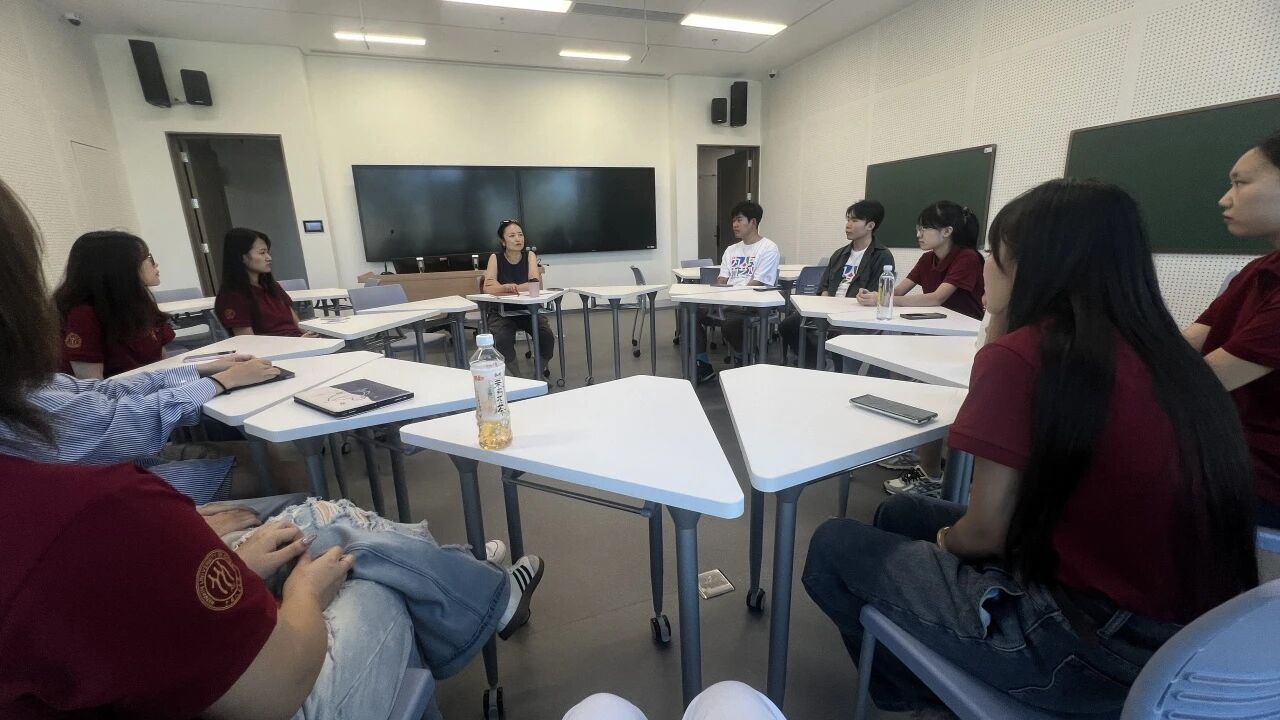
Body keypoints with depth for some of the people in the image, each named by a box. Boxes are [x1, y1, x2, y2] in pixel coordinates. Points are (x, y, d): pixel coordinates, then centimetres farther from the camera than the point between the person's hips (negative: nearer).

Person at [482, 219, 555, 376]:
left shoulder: (529, 255, -1)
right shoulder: (495, 258, -3)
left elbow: (537, 284, -16)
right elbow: (488, 288, -17)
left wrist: (508, 287, -25)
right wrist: (508, 288, -36)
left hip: (527, 310, 1)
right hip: (501, 312, -1)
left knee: (547, 336, -22)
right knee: (502, 340, -29)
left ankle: (540, 371, 8)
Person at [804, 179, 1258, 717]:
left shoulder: (1018, 356, -21)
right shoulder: (1159, 351, 4)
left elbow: (984, 531, -18)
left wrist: (944, 541, 7)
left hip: (1093, 641, -8)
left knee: (834, 548, 6)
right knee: (900, 514, 19)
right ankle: (930, 674, 36)